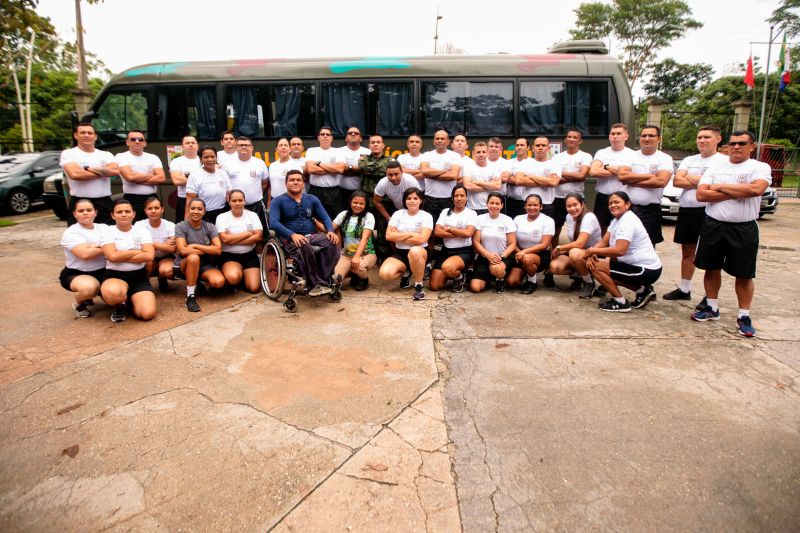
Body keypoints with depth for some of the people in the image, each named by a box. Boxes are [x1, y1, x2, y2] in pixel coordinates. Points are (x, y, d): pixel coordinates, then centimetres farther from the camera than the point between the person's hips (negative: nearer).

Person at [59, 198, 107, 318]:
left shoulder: (103, 228, 8)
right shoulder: (70, 233, -8)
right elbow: (84, 254, -24)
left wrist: (94, 247, -20)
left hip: (102, 272, 5)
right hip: (76, 274, -5)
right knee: (89, 287, -38)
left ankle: (99, 291, 18)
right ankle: (78, 302, 0)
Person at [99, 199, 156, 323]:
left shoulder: (142, 231, 6)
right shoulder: (107, 231, 1)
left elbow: (149, 256, -9)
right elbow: (112, 256, -16)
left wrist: (121, 257, -12)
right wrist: (139, 252, -7)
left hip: (139, 277, 2)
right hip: (115, 276, -2)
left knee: (148, 313, -20)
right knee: (112, 293, -41)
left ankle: (130, 300, 17)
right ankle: (120, 305, 0)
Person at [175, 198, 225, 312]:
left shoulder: (210, 227, 0)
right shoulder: (180, 226, -7)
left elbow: (218, 249, -12)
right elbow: (183, 250, -21)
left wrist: (195, 246, -16)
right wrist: (208, 250, -14)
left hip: (205, 265, 2)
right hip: (185, 265, -2)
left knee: (219, 282, -29)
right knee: (193, 257, -39)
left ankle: (200, 283, 9)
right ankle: (190, 297, -25)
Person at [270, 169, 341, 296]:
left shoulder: (312, 199, 16)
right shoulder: (278, 201, 4)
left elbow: (325, 218, 11)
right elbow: (273, 222, -11)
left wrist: (330, 231, -12)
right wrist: (292, 235, -27)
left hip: (312, 236, 4)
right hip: (290, 239, -4)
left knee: (332, 243, -29)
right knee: (304, 247, -40)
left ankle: (323, 281, -26)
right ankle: (313, 284, -28)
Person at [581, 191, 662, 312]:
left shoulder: (628, 221, -21)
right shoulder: (617, 219, 10)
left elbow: (619, 250, -32)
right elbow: (604, 242, 7)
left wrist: (592, 250, -22)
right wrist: (591, 254, -14)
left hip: (646, 270, -10)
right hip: (639, 266, 10)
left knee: (596, 267, -15)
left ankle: (620, 302, -4)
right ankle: (642, 291, 15)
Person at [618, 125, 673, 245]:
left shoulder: (665, 158, -1)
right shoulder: (631, 156, 7)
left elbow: (661, 181, -17)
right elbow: (622, 176, -10)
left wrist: (631, 181, -12)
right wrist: (649, 176, -12)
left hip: (651, 210, -2)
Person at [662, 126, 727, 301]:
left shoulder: (724, 160, -4)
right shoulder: (689, 160, 13)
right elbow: (677, 181, 1)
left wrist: (690, 177, -6)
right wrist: (702, 181, -8)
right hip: (686, 210, 6)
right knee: (687, 251, 15)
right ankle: (684, 289, 26)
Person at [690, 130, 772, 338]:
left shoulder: (760, 167, -1)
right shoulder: (715, 168, 7)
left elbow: (756, 189, -22)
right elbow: (701, 194, -6)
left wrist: (721, 187, -13)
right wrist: (735, 193, -13)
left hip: (744, 229, -3)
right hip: (713, 225, 3)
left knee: (744, 274, 4)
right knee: (712, 268, 11)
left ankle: (744, 316, 15)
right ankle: (712, 308, 25)